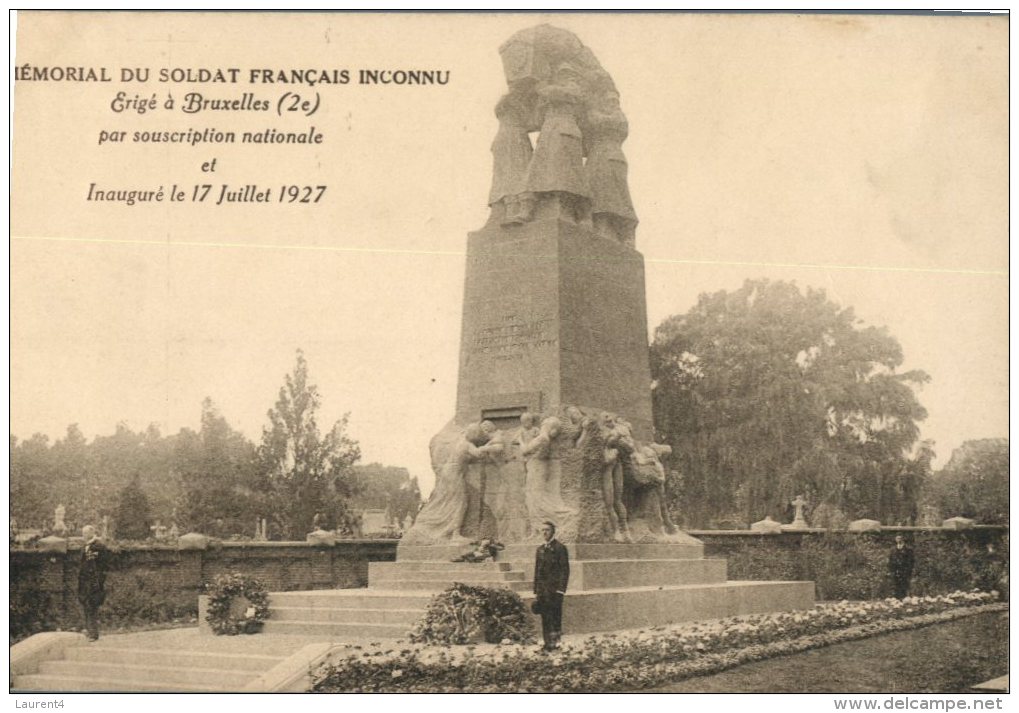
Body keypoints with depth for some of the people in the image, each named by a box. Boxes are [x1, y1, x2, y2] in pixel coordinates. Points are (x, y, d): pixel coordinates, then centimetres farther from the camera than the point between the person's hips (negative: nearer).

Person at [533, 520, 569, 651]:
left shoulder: (560, 548, -4)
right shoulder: (540, 549, 15)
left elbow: (565, 570, -9)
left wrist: (561, 589, -16)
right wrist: (536, 591, 14)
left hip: (555, 589, -6)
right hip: (542, 590, 6)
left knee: (555, 616, -6)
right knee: (545, 617, 7)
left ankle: (555, 642, -2)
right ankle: (547, 643, 12)